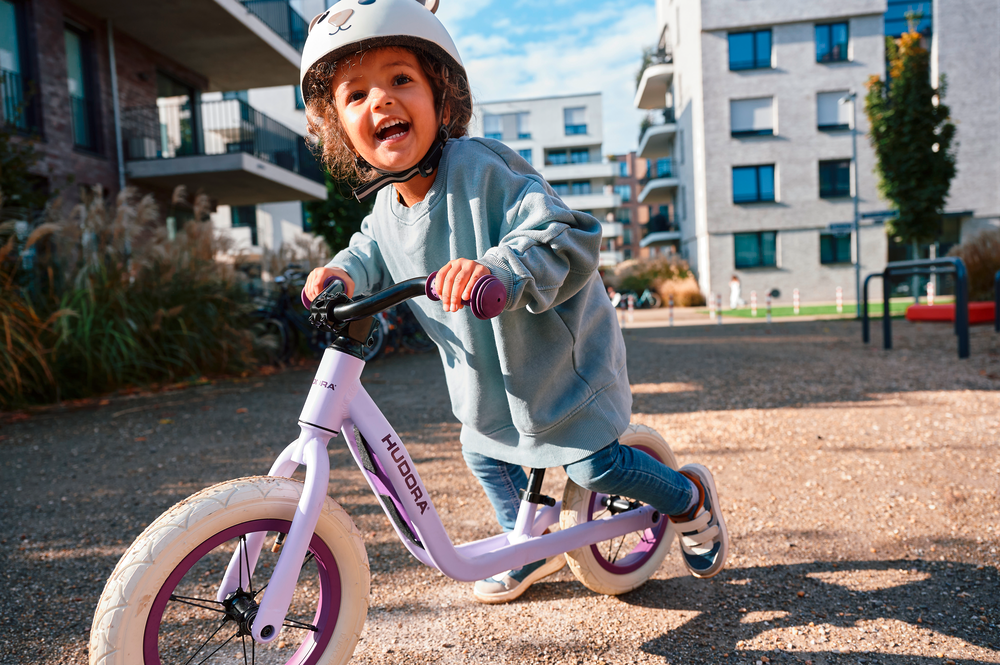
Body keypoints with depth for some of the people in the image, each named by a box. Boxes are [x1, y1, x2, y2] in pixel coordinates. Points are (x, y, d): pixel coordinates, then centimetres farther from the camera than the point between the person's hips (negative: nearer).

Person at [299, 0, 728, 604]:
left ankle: (691, 496, 29)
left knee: (594, 465, -3)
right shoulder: (387, 207, -5)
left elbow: (569, 240, -37)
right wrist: (346, 272, -5)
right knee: (484, 456, 19)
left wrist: (501, 269, -55)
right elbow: (375, 252, 17)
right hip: (488, 373, 8)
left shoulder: (485, 170, -29)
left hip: (558, 351, -7)